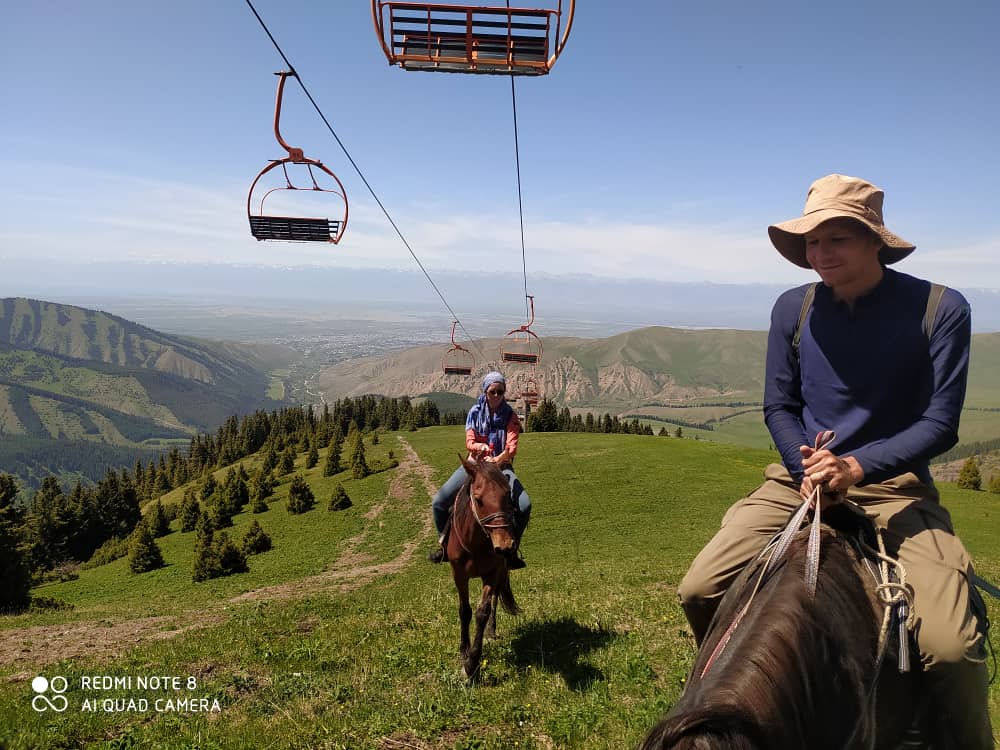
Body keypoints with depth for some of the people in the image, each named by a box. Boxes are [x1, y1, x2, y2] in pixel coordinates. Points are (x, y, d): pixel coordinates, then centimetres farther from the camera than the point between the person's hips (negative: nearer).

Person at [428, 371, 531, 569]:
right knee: (439, 501, -14)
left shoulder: (510, 415, -3)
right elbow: (469, 442, -8)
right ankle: (445, 544, 10)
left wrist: (500, 458, -37)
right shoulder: (475, 412, -1)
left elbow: (512, 445, -15)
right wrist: (482, 447, -32)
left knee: (524, 505, -24)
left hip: (501, 466, -1)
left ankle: (512, 549, -3)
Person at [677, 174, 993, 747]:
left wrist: (856, 466, -24)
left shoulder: (940, 310, -8)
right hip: (800, 478, 3)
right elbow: (779, 406, 6)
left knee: (950, 645, -25)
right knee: (699, 591, -10)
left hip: (895, 486, -2)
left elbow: (940, 423, -10)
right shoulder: (794, 309, 1)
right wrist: (807, 465, -13)